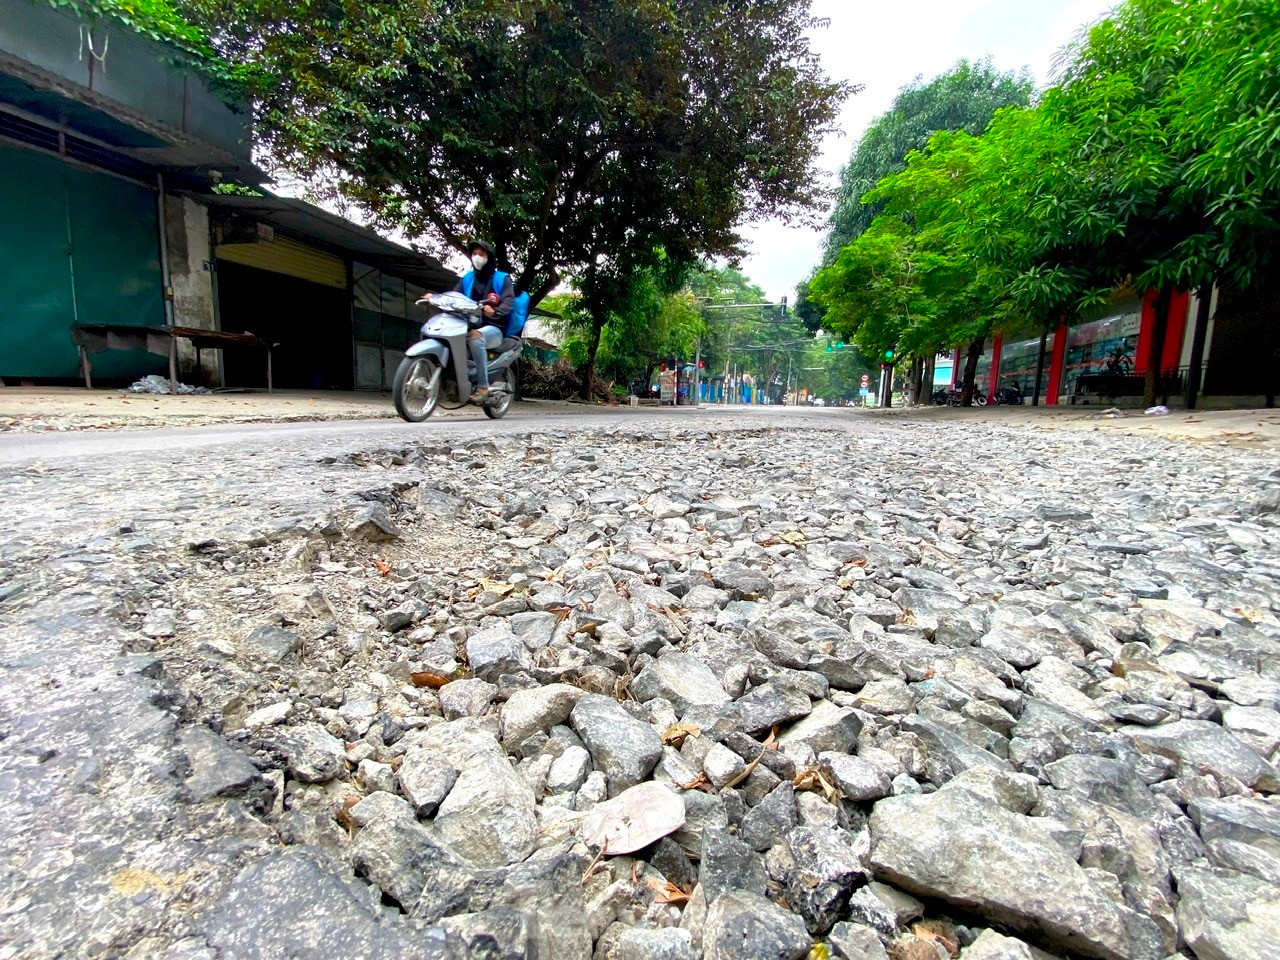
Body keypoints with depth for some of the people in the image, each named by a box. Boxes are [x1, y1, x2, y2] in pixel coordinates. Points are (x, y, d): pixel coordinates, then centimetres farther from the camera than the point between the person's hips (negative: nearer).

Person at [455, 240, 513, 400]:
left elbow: (509, 302, -11)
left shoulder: (502, 279, 5)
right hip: (470, 325, 5)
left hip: (493, 328, -5)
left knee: (475, 337, -39)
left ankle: (483, 386, -35)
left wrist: (494, 312, -33)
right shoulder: (467, 279, 19)